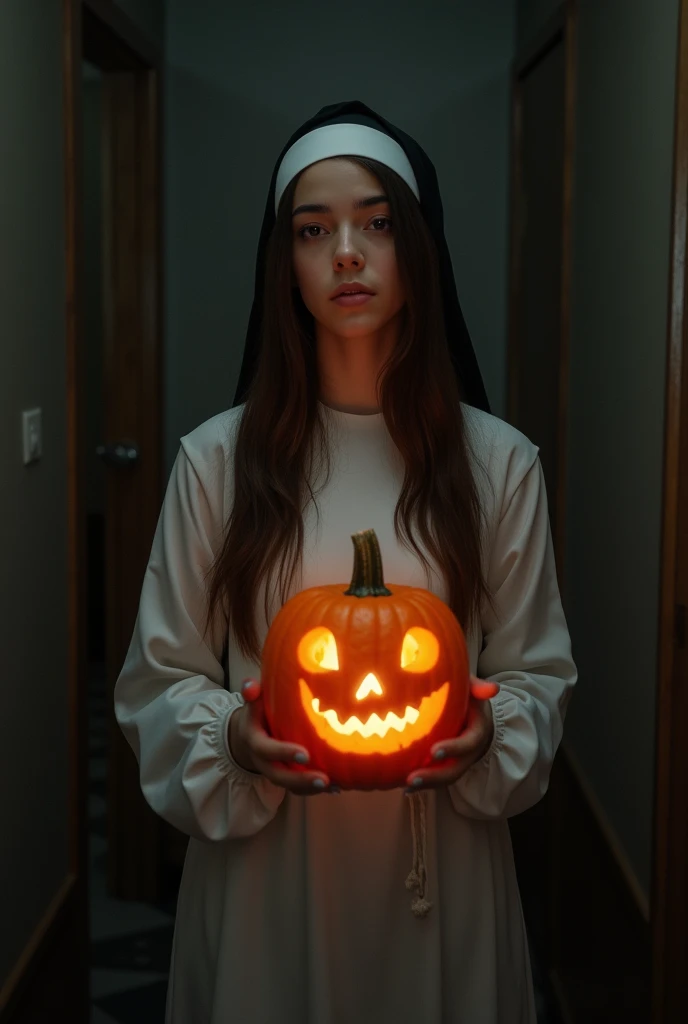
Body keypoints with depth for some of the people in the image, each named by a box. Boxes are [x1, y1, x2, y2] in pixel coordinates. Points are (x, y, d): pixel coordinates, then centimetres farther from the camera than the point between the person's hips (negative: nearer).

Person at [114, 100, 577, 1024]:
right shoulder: (217, 459, -3)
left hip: (443, 876, 1)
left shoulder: (497, 462, -2)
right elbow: (159, 678, 1)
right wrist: (231, 739, -18)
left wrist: (488, 736, -15)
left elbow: (539, 674, 5)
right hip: (264, 876, 0)